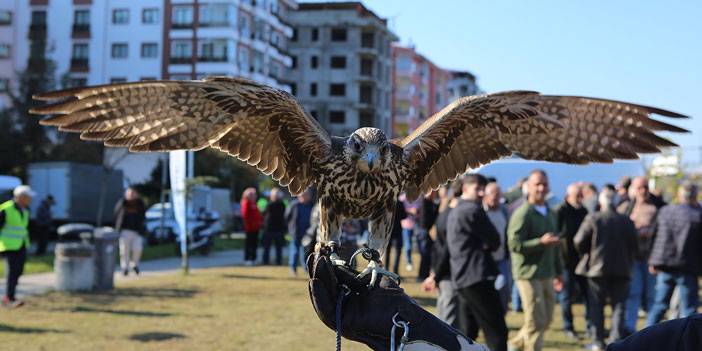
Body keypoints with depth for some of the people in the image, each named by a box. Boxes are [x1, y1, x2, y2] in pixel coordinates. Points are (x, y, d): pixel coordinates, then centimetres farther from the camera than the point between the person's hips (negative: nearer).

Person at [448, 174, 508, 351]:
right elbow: (494, 241, -6)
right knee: (497, 331, -9)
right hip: (478, 276, -10)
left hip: (461, 278, 10)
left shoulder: (454, 212, 19)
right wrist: (486, 246, 12)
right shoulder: (473, 210, -10)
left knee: (467, 332, 15)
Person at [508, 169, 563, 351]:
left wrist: (558, 272, 22)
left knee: (546, 319, 13)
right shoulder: (522, 214, -11)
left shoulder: (550, 214, 15)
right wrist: (541, 242, -26)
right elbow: (514, 244, -19)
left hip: (547, 274, 8)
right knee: (536, 322, -6)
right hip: (528, 273, -8)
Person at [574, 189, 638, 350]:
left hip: (597, 268, -1)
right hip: (621, 269, 1)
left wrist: (586, 255, 9)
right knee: (618, 306, 7)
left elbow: (579, 241, -10)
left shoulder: (592, 219, -6)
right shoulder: (626, 221, 1)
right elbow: (634, 244, 1)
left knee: (597, 306, 7)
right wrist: (628, 262, 15)